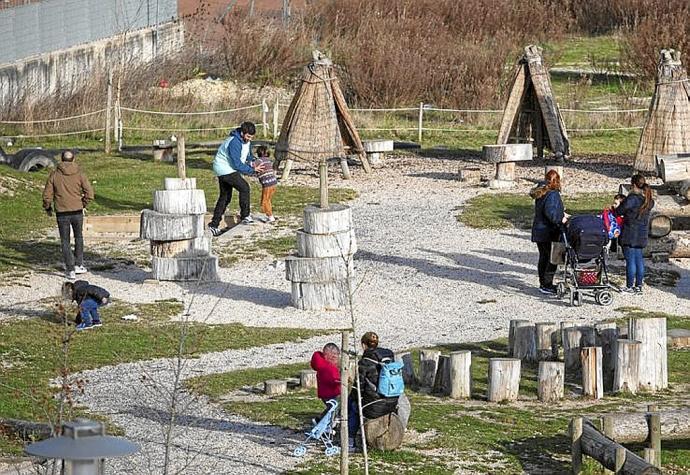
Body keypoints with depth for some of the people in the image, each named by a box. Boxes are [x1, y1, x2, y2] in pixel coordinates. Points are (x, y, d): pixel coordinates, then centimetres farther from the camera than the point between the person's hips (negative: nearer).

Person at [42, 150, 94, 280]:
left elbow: (47, 195, -3)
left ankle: (70, 270, 2)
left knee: (65, 241, 7)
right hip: (77, 212, 1)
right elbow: (89, 193, -6)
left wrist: (48, 208, 13)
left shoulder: (54, 174, -4)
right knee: (78, 237, 22)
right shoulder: (79, 174, -3)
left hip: (62, 213, -1)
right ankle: (78, 265, 23)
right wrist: (83, 204, 11)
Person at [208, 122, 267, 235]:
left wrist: (252, 160, -2)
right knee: (244, 187, -15)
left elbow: (248, 155, 18)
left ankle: (214, 225, 15)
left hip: (229, 169, 10)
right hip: (225, 169, -10)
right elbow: (237, 165, -29)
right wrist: (253, 170, -23)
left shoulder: (246, 141, 1)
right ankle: (245, 216, -7)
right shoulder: (235, 143, -30)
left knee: (225, 197, 11)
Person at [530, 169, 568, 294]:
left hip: (538, 231, 9)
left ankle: (543, 284, 23)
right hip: (548, 233, -9)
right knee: (552, 258, -3)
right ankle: (547, 285, -3)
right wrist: (560, 220, -16)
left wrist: (561, 214, 17)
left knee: (543, 257, 16)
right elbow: (550, 213, -27)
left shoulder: (541, 193, 11)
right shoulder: (552, 194, -18)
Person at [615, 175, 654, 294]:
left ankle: (630, 286, 4)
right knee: (639, 259, 13)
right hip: (642, 233, 7)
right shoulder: (648, 200, 2)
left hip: (630, 233, -7)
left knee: (630, 259, 0)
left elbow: (618, 212, -11)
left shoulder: (631, 198, -18)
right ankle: (639, 285, 16)